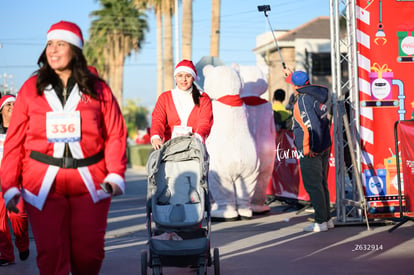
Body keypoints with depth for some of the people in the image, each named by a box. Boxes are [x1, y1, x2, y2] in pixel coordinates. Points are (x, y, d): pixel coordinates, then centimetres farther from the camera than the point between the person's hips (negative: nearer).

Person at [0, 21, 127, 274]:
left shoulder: (98, 89, 5)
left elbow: (115, 135, 2)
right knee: (51, 254, -3)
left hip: (91, 182, 0)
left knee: (89, 252, 3)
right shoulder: (31, 89, 6)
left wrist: (116, 175, -9)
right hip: (43, 185, 0)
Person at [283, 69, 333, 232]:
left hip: (310, 151, -9)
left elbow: (313, 125, -27)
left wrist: (311, 148, -21)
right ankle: (327, 219, 21)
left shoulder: (303, 100, -19)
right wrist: (291, 74, 41)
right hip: (324, 148, 9)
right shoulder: (318, 94, 8)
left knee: (312, 186, -3)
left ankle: (321, 221, -1)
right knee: (321, 184, 15)